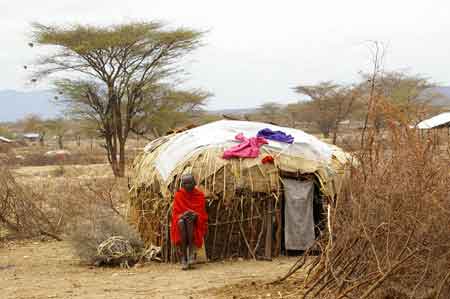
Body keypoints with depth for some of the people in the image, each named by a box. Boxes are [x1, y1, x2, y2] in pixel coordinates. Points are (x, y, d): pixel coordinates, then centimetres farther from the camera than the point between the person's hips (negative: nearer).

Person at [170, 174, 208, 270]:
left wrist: (193, 214, -24)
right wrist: (183, 214, -21)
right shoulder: (179, 195, 4)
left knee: (189, 219, -37)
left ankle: (191, 252, -42)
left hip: (195, 220, 0)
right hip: (181, 218, 0)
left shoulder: (199, 195, 5)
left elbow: (201, 211, -1)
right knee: (181, 222, -38)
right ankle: (183, 258, -44)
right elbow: (176, 211, 2)